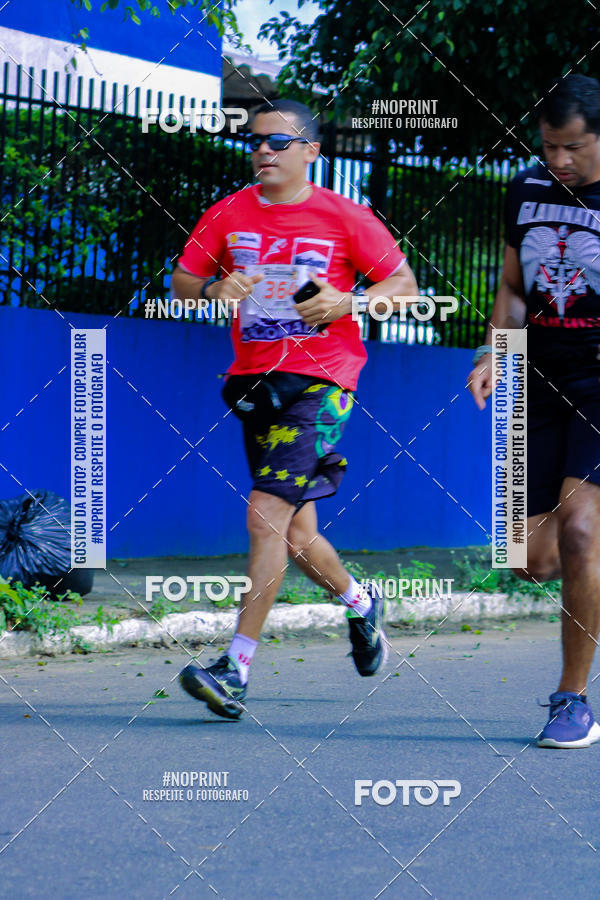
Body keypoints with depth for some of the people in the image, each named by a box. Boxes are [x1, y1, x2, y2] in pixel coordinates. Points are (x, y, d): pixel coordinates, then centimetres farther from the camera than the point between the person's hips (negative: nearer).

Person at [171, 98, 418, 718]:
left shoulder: (344, 218, -3)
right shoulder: (228, 215, 7)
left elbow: (404, 282, 3)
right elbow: (181, 282, 11)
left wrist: (349, 302, -14)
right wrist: (215, 289, -11)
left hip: (319, 380, -5)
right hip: (253, 378, 5)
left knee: (267, 515, -17)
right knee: (295, 534, 13)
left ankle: (236, 668, -16)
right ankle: (360, 605, 44)